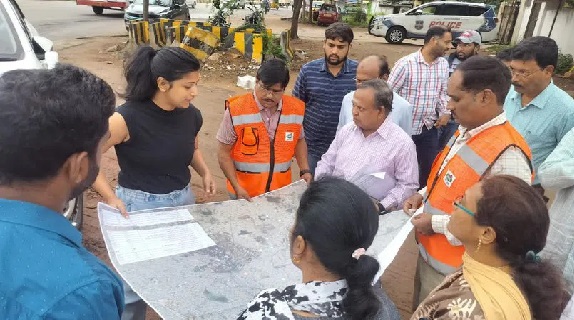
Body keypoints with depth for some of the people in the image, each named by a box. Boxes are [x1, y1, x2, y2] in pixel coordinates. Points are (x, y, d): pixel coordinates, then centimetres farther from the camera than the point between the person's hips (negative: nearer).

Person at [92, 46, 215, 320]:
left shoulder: (191, 115, -5)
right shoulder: (129, 117, -21)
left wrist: (204, 172, -3)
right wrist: (111, 198, -22)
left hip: (183, 202, 5)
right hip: (140, 207, -5)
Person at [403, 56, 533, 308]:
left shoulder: (507, 156, -28)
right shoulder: (467, 131, 1)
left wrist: (437, 223, -24)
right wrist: (424, 195, 0)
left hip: (452, 271, -8)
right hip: (429, 253, 8)